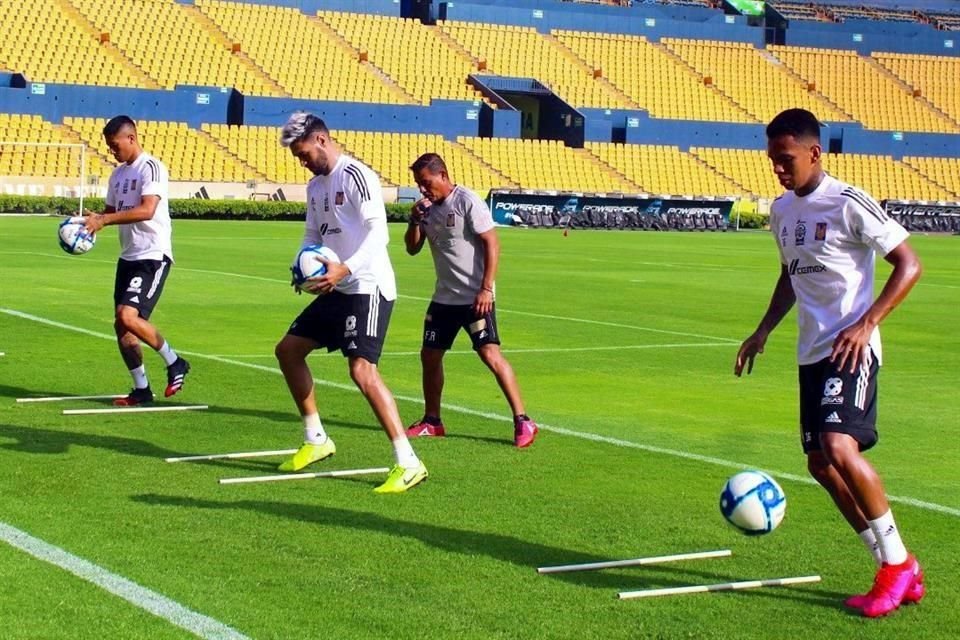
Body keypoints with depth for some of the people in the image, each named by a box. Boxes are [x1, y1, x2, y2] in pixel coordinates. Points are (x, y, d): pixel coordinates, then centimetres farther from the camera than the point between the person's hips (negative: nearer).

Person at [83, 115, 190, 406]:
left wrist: (104, 219, -30)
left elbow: (147, 210, -25)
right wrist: (94, 219, -3)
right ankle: (141, 389, 16)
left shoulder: (151, 168, -12)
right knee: (121, 325, 6)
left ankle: (175, 363, 0)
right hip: (128, 257, 9)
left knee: (128, 316, -20)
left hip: (153, 256, -9)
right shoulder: (118, 174, 15)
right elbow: (112, 211, 19)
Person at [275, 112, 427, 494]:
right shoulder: (315, 186, 15)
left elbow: (378, 232, -21)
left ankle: (408, 463, -19)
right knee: (288, 349, 14)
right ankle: (316, 440, 26)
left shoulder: (355, 176, -13)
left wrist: (344, 269, -31)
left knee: (362, 371, -21)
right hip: (336, 289, 10)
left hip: (367, 287, -10)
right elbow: (313, 236, 21)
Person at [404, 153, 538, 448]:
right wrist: (415, 220, -4)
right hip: (444, 298, 8)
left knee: (490, 354, -15)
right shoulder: (428, 208, 9)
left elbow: (492, 244, -15)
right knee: (430, 355, 9)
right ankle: (432, 421, 23)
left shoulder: (467, 202, -12)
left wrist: (486, 289, -20)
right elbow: (412, 249, 15)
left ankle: (523, 422, -11)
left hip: (475, 298, -8)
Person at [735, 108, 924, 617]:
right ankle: (895, 572, 17)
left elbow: (909, 264, -11)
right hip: (811, 351, 9)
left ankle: (898, 561, -7)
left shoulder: (849, 204, -12)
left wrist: (867, 323, -19)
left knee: (840, 448, -25)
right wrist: (764, 330, 18)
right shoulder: (782, 211, 12)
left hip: (851, 348, -9)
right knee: (820, 463, 7)